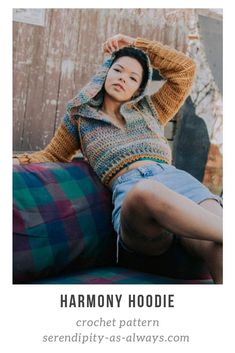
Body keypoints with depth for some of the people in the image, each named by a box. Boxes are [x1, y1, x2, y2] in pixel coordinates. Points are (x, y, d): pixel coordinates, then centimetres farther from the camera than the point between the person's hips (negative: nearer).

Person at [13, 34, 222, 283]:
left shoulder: (150, 110, 33)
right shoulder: (80, 116, 28)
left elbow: (185, 68, 33)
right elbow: (52, 156, 33)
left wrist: (136, 44, 33)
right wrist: (18, 160, 14)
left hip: (179, 179, 3)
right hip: (129, 190, -3)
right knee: (146, 193, -45)